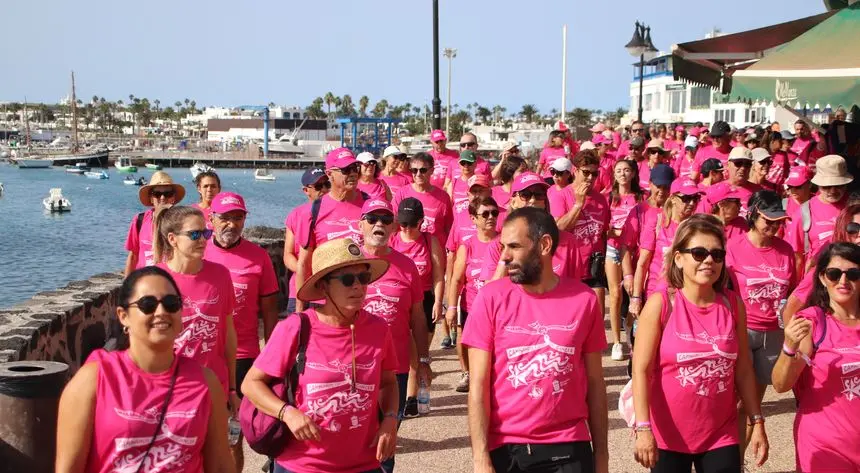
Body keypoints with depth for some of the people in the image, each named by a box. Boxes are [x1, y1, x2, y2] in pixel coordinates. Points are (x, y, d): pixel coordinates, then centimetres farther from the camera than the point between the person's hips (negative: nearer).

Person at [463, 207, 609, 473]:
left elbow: (595, 383, 4)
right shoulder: (491, 298, -7)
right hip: (504, 449, 0)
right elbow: (478, 387, -7)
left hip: (569, 449, 1)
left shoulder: (583, 300, -3)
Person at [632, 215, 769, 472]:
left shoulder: (733, 304, 1)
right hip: (669, 435, -3)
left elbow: (743, 369, 7)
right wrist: (643, 428, -20)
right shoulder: (661, 303, -10)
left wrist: (757, 422, 6)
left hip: (721, 435, 3)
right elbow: (641, 370, -13)